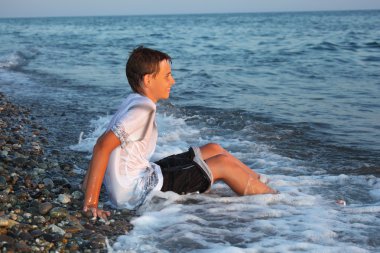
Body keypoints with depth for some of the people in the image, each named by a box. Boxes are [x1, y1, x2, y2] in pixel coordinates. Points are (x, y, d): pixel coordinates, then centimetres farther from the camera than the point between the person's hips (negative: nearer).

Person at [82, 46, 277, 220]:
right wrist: (91, 202, -27)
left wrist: (88, 183, 13)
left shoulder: (133, 102, 8)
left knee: (213, 149, 15)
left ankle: (264, 183, 25)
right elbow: (103, 146, -28)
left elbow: (103, 144, 11)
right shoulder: (143, 108, -21)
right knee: (223, 163, -6)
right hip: (136, 194, -10)